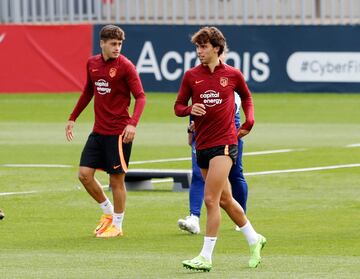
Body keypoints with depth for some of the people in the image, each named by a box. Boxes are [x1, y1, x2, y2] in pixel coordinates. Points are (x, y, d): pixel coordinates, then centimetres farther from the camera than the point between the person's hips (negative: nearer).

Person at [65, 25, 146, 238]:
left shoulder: (125, 66, -10)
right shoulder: (92, 63, 8)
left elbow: (141, 97, -13)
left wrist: (133, 123, -28)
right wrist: (73, 118, 21)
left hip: (119, 132, -6)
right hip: (98, 131, 6)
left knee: (116, 179, 0)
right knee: (85, 174, 1)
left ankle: (117, 225, 14)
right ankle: (108, 211, 22)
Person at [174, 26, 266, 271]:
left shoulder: (232, 74, 0)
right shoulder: (191, 76, 4)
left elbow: (246, 97, 19)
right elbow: (178, 107, 8)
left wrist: (249, 122, 7)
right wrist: (190, 109, -14)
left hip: (225, 142, -5)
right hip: (202, 145, 5)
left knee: (211, 200, -13)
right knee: (225, 199, 14)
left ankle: (206, 257, -12)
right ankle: (254, 240, 33)